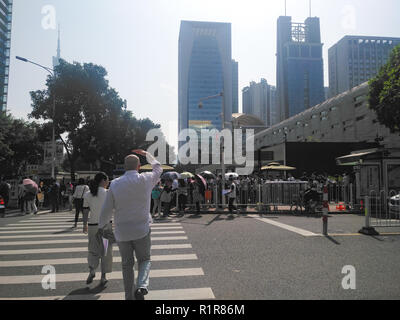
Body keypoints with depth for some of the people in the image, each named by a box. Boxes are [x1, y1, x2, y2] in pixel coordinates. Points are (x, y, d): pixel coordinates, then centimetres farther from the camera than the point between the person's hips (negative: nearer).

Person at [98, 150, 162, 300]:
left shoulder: (115, 184, -5)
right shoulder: (146, 180, -8)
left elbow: (106, 210, -1)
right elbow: (158, 168, 14)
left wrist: (101, 225, 16)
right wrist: (146, 154, 27)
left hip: (122, 232, 2)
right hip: (142, 231, -1)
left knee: (127, 264, 16)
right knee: (144, 260, 15)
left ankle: (129, 296, 25)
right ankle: (141, 287, -9)